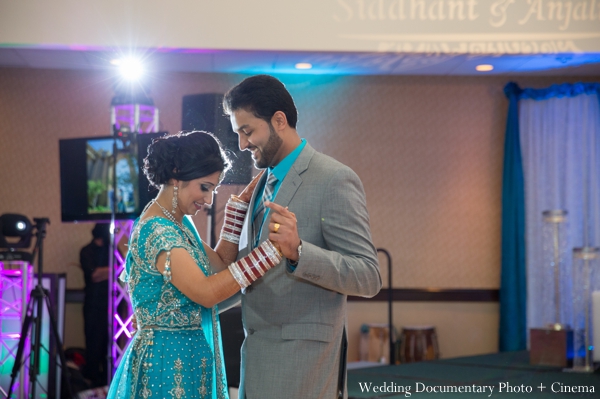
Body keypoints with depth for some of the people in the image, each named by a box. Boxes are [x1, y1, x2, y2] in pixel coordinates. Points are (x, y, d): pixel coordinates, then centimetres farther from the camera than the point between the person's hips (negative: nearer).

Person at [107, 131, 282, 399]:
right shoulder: (157, 231, -20)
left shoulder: (178, 223, 9)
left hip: (190, 357, 9)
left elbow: (220, 263, 13)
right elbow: (206, 292, -28)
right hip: (170, 359, -9)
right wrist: (274, 246, -29)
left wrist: (242, 201, 8)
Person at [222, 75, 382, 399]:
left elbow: (367, 277, -17)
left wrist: (297, 251, -30)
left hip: (301, 362, -7)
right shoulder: (265, 182, 14)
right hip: (258, 358, 8)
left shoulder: (335, 180, -11)